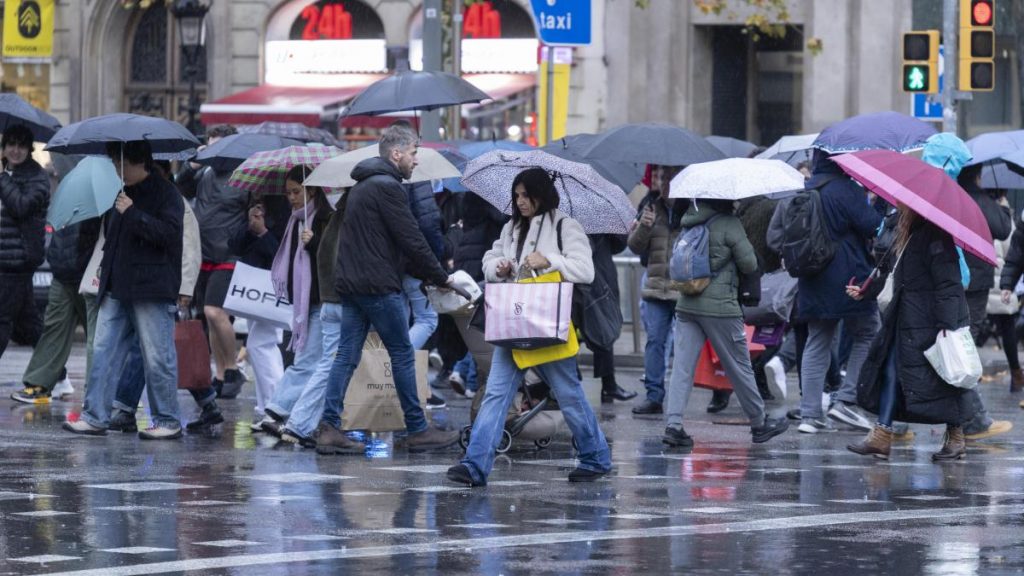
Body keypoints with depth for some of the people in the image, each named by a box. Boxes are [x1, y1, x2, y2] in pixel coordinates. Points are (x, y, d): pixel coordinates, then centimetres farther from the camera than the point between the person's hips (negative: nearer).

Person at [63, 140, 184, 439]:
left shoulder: (166, 194, -6)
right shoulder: (126, 194, 19)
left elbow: (170, 233, -20)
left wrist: (133, 214, -21)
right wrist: (105, 266, 18)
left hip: (151, 291, -8)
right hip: (117, 290, 8)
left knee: (158, 358, -4)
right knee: (103, 352, 4)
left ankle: (168, 422, 3)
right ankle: (95, 417, 5)